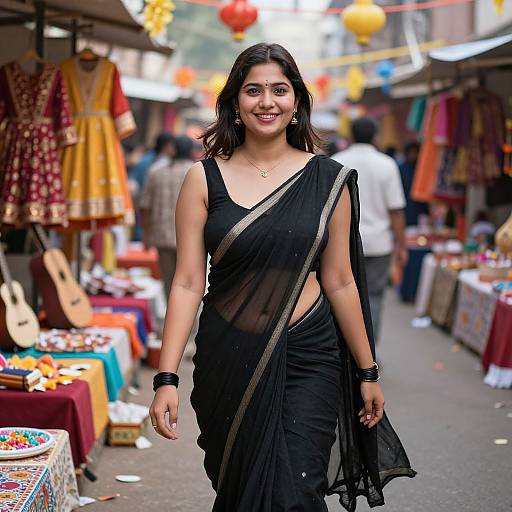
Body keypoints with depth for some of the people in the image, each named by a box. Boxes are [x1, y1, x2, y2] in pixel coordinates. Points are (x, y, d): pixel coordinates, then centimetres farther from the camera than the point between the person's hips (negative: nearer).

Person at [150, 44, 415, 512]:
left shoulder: (329, 180, 0)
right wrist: (166, 378, -10)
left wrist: (367, 372, 9)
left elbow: (340, 282, 6)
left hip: (307, 358, -1)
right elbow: (187, 283, -4)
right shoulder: (205, 179, -2)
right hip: (229, 359, 1)